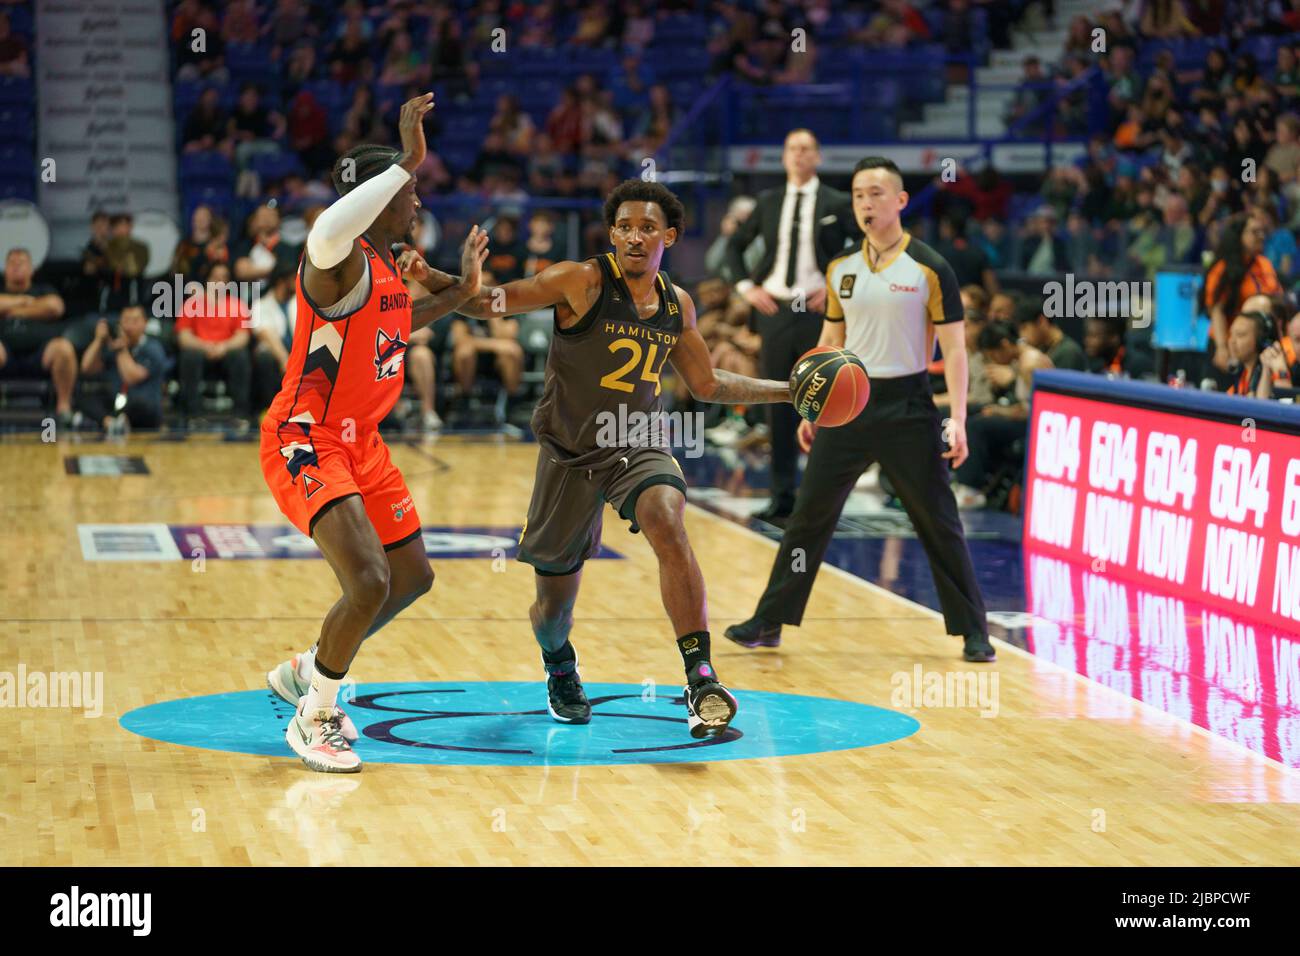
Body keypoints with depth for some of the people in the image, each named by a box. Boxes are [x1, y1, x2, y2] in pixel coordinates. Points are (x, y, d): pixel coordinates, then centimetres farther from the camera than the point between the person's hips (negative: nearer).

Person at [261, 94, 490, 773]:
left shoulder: (393, 269, 9)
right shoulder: (341, 261, -21)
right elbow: (327, 233, -48)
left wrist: (460, 290, 24)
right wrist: (408, 162, -45)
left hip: (360, 442, 10)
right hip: (305, 441, -10)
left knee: (412, 576, 19)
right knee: (369, 581, -22)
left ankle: (304, 673, 37)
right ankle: (313, 720, -1)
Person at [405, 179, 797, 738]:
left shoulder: (677, 305, 5)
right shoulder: (583, 282, -11)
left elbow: (708, 385, 19)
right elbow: (491, 302, -15)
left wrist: (787, 391, 14)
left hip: (640, 448, 2)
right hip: (571, 455, -2)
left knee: (667, 525, -32)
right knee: (555, 603, 8)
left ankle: (701, 680, -33)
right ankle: (560, 671, 46)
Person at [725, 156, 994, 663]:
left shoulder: (931, 269, -6)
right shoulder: (841, 269, 8)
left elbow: (953, 348, -6)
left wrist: (957, 419, -15)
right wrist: (812, 410, 14)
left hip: (907, 406, -4)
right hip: (847, 400, 4)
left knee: (938, 522, -1)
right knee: (809, 515, 4)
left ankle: (974, 631, 8)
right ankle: (769, 622, 12)